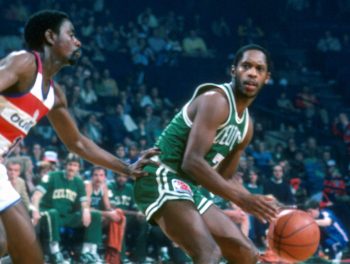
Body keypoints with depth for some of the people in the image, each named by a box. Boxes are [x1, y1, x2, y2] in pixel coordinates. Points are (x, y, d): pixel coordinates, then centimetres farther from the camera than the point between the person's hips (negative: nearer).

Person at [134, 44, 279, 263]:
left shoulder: (246, 124, 14)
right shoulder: (216, 100, -16)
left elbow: (225, 178, 24)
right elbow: (192, 161, -27)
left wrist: (264, 205, 9)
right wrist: (242, 199, -28)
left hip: (188, 188, 10)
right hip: (162, 178, -10)